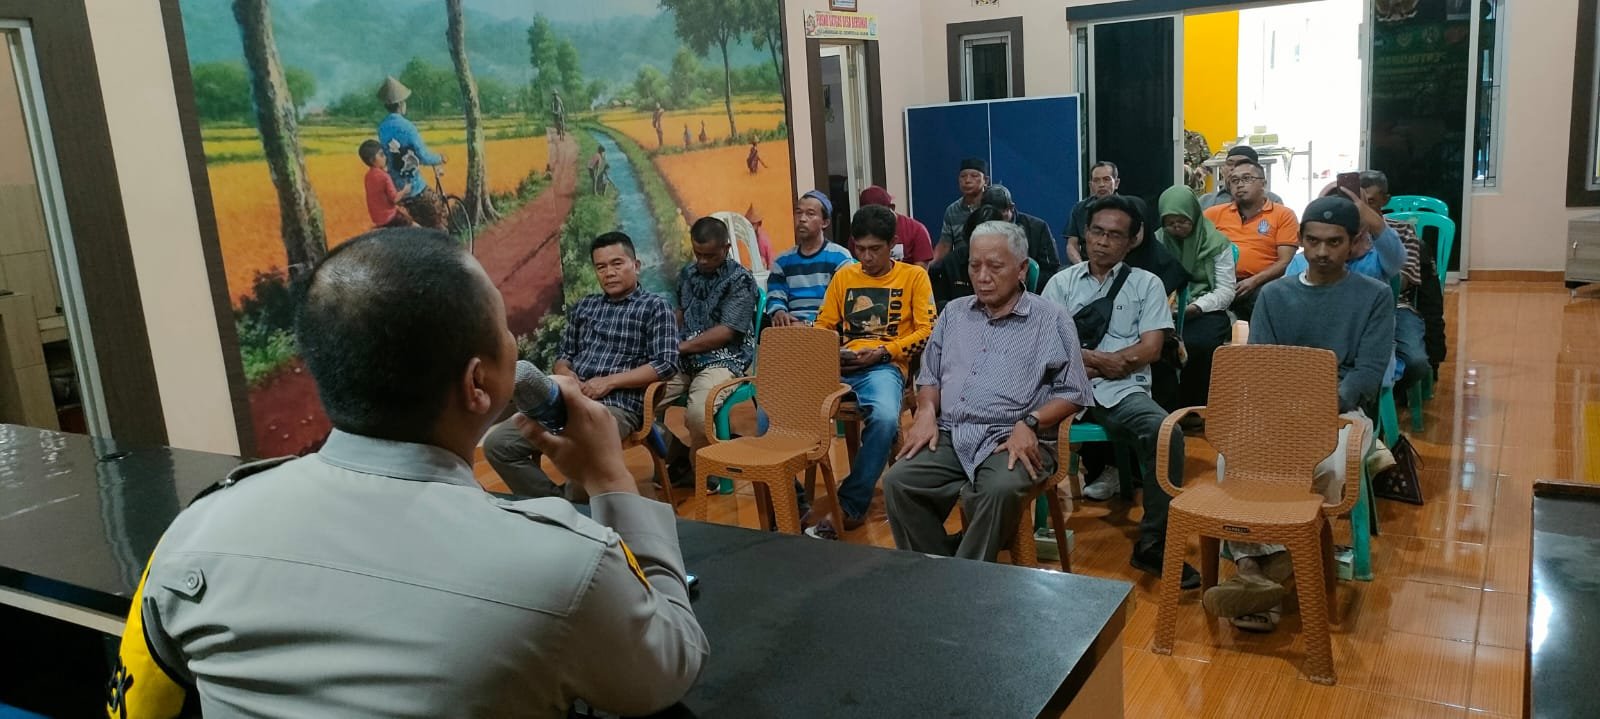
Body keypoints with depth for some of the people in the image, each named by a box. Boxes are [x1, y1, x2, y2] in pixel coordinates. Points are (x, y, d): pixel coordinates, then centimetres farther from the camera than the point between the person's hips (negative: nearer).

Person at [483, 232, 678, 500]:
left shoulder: (654, 307, 4)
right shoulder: (583, 307, 22)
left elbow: (667, 364, -6)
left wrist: (609, 381, -13)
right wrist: (564, 373, -1)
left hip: (617, 405, -6)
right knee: (496, 444, -14)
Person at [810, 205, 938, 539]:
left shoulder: (914, 276, 8)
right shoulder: (843, 276, 18)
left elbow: (927, 331, 1)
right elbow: (823, 326, 18)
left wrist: (883, 352, -11)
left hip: (885, 366, -3)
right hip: (840, 366, 4)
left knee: (884, 418, -39)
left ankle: (851, 506, -20)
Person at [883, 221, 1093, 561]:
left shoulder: (1051, 319, 4)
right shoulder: (954, 313, 18)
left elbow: (1073, 392, 1)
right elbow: (930, 375, 22)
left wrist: (1029, 423, -14)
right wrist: (927, 411, 0)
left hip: (1013, 440, -4)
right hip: (950, 436, 4)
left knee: (999, 491, -35)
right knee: (898, 482, -22)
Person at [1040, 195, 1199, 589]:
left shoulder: (1147, 284, 14)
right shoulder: (1061, 282, 16)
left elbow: (1150, 349, 2)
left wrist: (1088, 361, -7)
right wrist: (1101, 359, -11)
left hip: (1122, 390, 0)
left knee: (1166, 433, -31)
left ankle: (1153, 543, -17)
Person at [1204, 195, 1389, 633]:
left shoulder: (1375, 296, 10)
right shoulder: (1274, 295, 17)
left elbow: (1369, 371, -1)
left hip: (1342, 409, -2)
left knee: (1331, 469, -37)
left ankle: (1260, 565, -30)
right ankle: (1258, 567, -38)